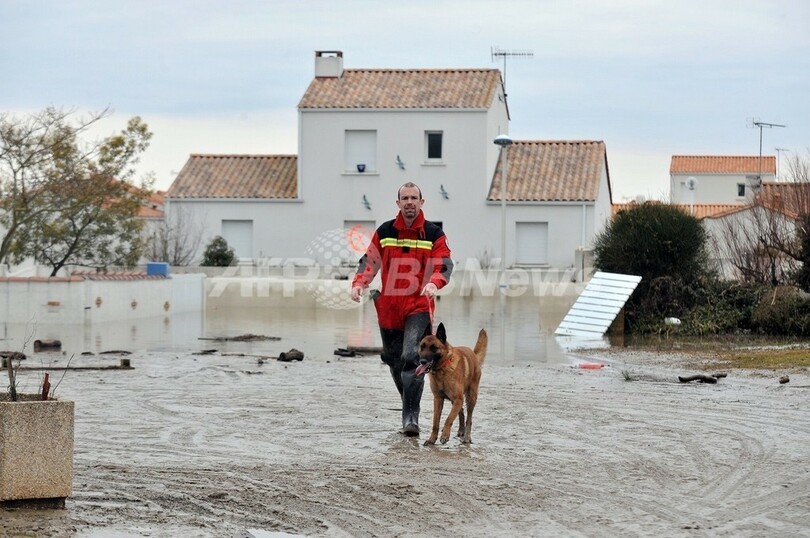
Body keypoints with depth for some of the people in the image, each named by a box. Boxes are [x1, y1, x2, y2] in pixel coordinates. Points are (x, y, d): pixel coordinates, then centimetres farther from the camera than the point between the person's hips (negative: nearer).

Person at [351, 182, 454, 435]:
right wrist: (359, 283, -11)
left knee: (412, 358, -18)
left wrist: (434, 282, -28)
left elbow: (444, 265, -7)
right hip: (388, 307, 4)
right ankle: (409, 405, 34)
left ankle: (411, 417, -18)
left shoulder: (434, 234, 1)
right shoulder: (384, 232, 8)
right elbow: (370, 260, 8)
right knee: (394, 361, 12)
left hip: (419, 307, -4)